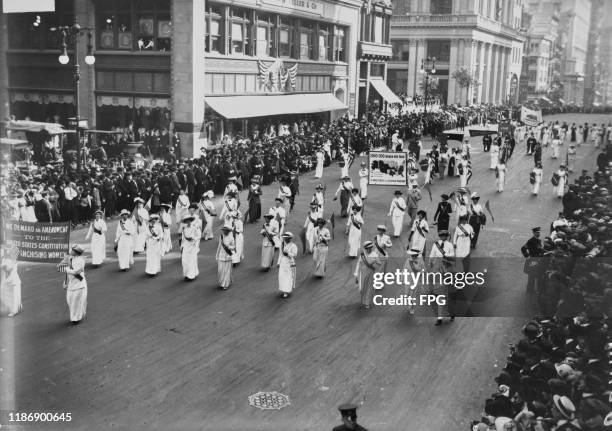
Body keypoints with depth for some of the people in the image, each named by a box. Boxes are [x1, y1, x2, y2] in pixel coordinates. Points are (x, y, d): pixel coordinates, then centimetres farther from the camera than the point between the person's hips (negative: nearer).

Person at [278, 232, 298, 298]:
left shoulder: (293, 246, -9)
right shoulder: (282, 245, 8)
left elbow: (294, 254, -16)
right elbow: (280, 254, 14)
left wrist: (287, 253, -29)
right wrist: (278, 263, 13)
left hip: (290, 263, -5)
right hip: (283, 263, 5)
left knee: (289, 277, -2)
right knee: (282, 277, 3)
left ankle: (287, 291, 5)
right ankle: (283, 291, 13)